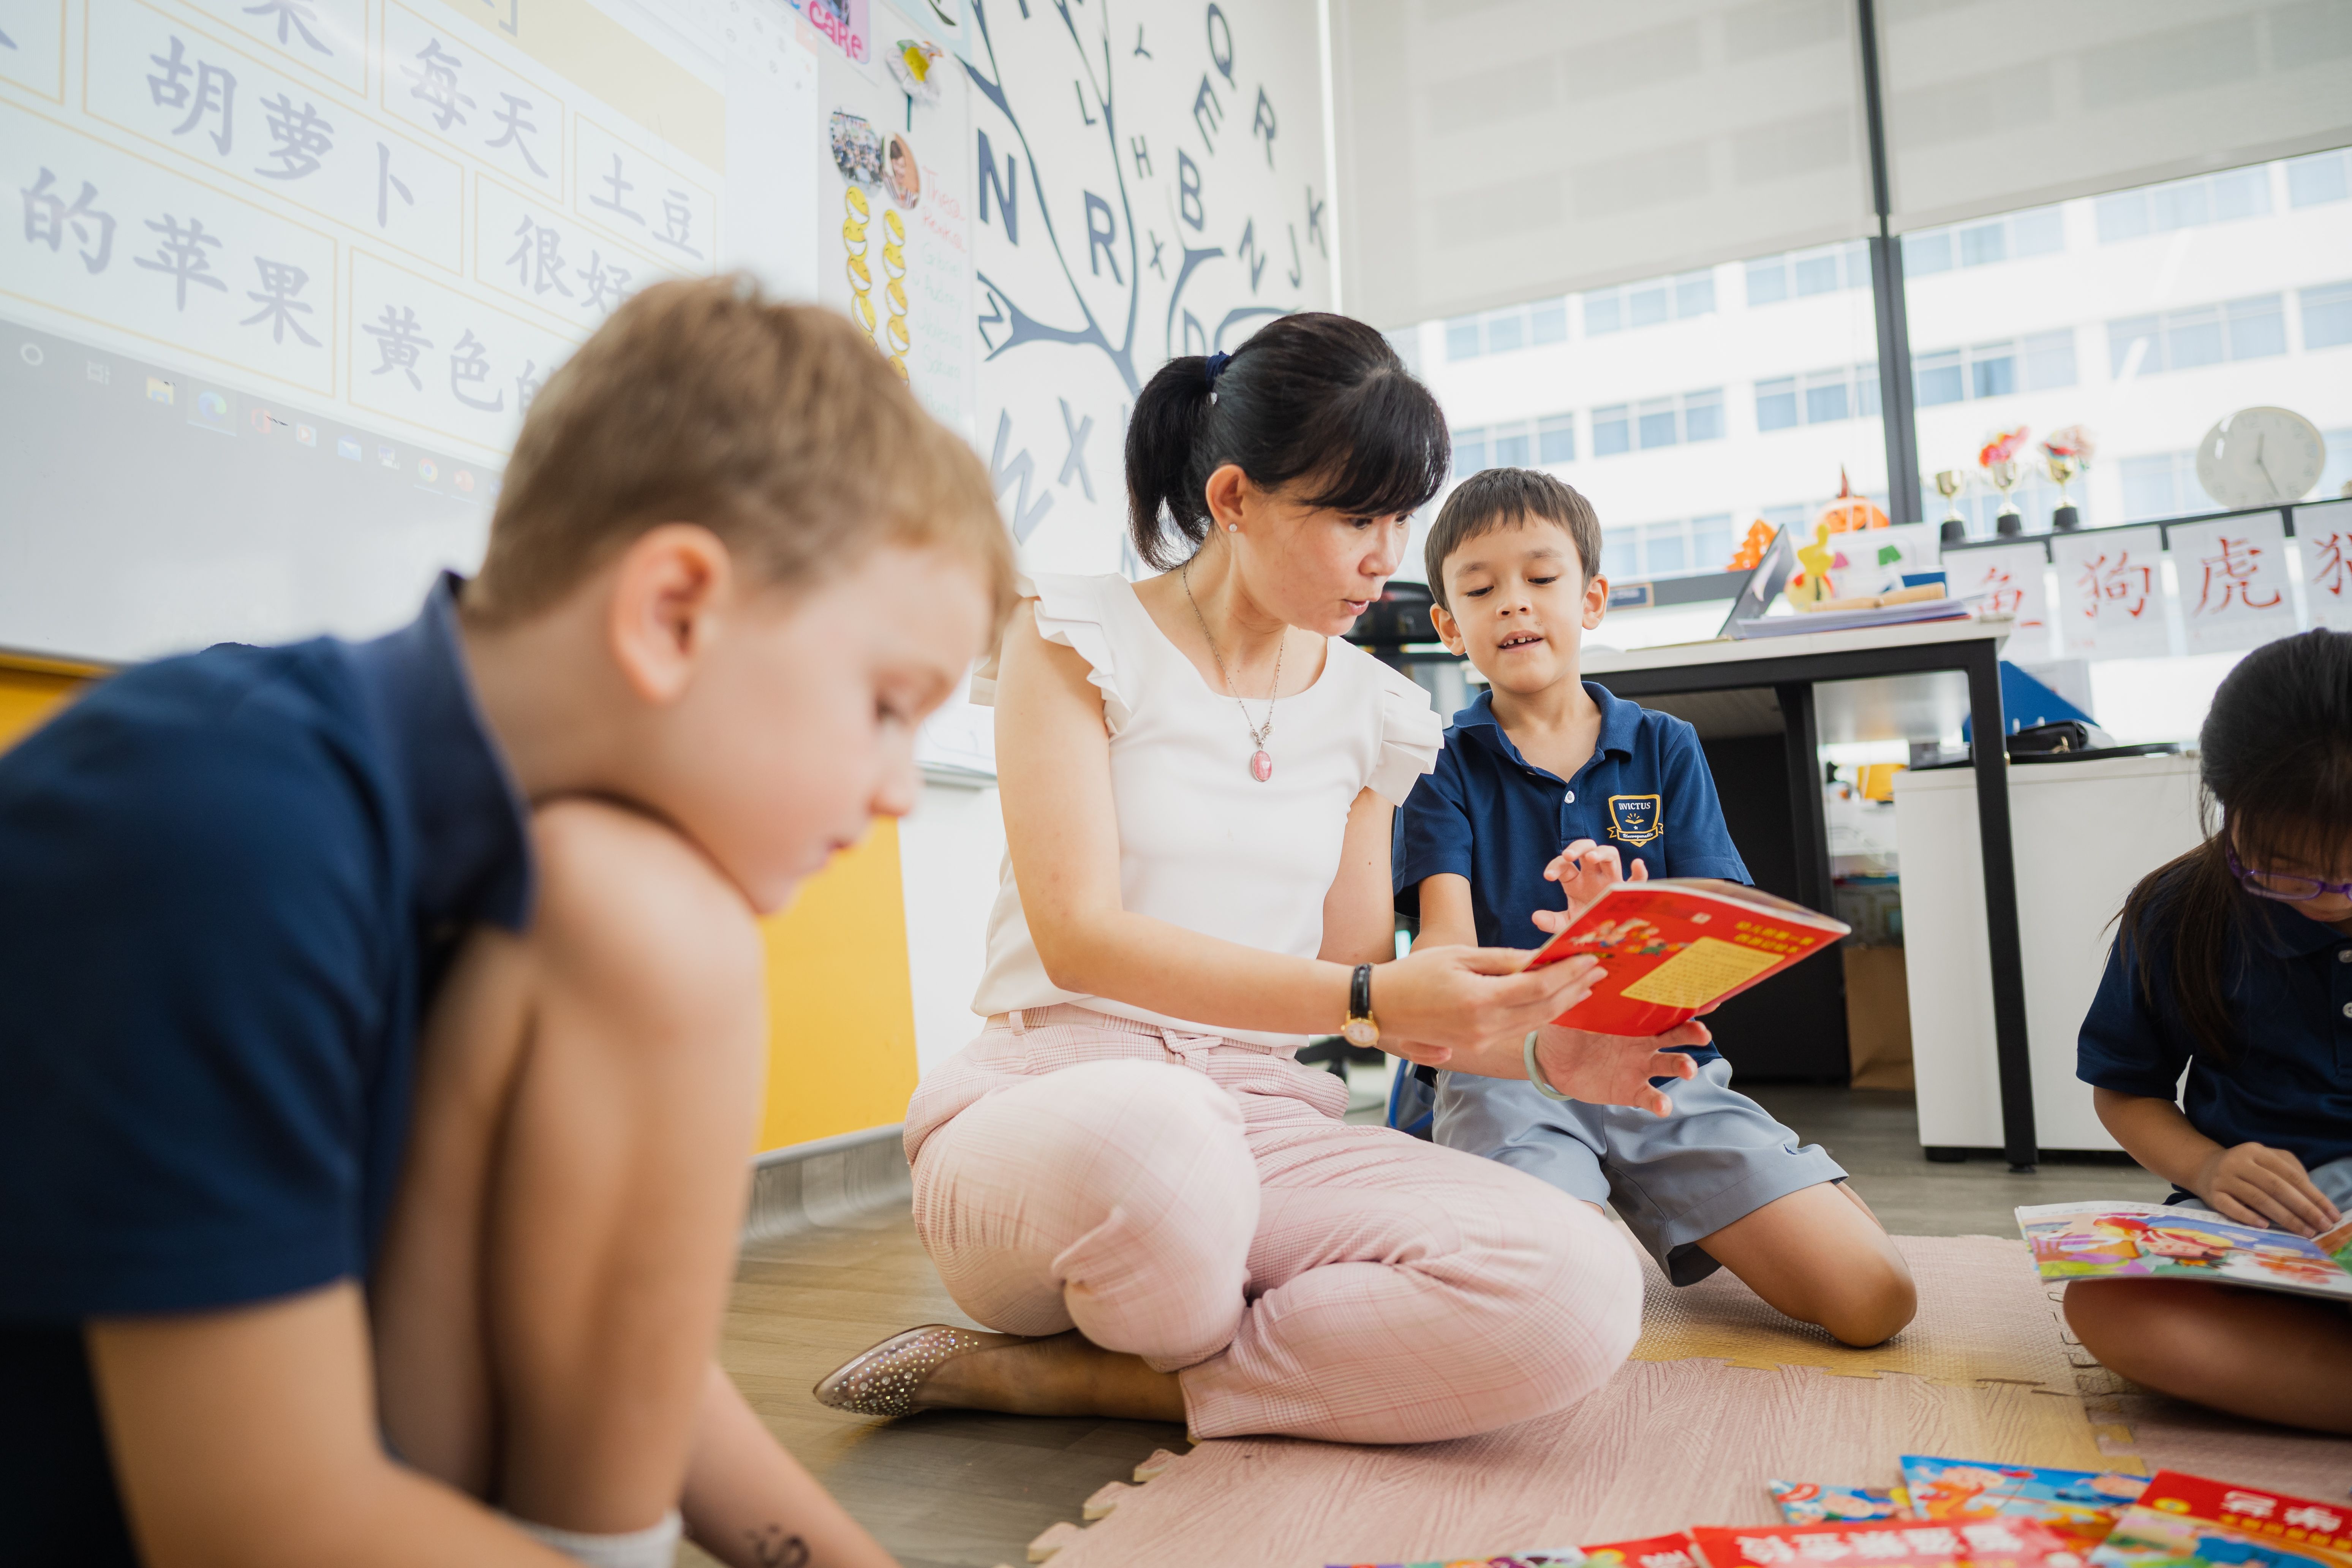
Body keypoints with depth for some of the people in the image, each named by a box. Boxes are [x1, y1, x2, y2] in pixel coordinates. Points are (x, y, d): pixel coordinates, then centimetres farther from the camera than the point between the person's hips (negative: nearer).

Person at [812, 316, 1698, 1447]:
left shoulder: (1373, 708, 14)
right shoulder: (1075, 635, -1)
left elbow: (1358, 980, 13)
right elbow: (1080, 937, -13)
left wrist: (1539, 1041, -7)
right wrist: (1373, 996, -23)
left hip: (1265, 1125, 5)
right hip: (1049, 1104, -5)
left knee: (1581, 1292, -24)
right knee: (1147, 1136, -44)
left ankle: (1040, 1375, -12)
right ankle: (1244, 1361, -5)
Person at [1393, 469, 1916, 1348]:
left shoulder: (1665, 748, 11)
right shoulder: (1446, 767, 4)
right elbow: (1447, 945, -10)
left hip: (1665, 1068, 3)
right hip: (1509, 1071, -2)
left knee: (1875, 1297, -12)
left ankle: (1705, 1240, 16)